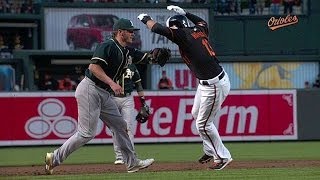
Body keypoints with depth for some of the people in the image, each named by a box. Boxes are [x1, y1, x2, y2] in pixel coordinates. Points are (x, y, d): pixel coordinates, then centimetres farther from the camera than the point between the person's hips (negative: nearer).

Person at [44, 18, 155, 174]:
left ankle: (132, 163, 17)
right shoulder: (108, 46, -14)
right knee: (87, 132, -12)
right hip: (90, 89, -10)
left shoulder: (128, 52, 14)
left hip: (104, 94, 10)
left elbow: (147, 58, 13)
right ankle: (54, 158, -5)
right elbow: (93, 66, -23)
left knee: (119, 126, 11)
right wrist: (112, 83, -27)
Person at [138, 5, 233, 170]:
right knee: (196, 114, 23)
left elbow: (157, 28, -23)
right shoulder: (199, 31, 7)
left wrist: (146, 18, -3)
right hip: (206, 83, 10)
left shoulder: (182, 34, -17)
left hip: (214, 86, -10)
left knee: (203, 124, 0)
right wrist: (184, 13, 31)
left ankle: (222, 156, 11)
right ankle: (210, 151, 32)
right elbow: (203, 22, 33)